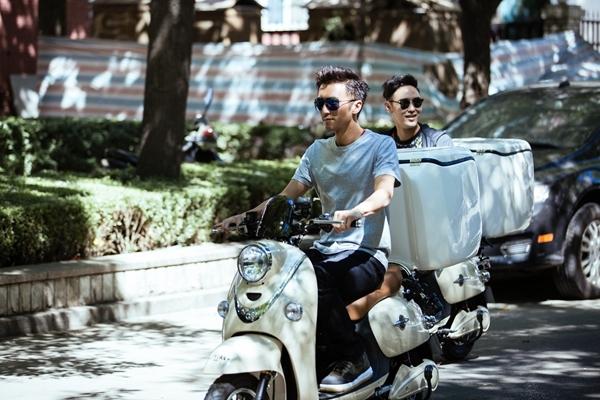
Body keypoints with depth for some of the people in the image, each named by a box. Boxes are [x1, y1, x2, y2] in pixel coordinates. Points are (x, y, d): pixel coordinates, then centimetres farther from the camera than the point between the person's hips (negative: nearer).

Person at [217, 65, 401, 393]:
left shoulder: (380, 145, -1)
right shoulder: (317, 151, 18)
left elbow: (383, 193, -20)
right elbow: (286, 197, 13)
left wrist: (353, 213, -41)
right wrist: (248, 215, -5)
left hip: (367, 252, -6)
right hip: (326, 250, 6)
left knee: (317, 279, -36)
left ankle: (353, 358, -16)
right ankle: (317, 357, -8)